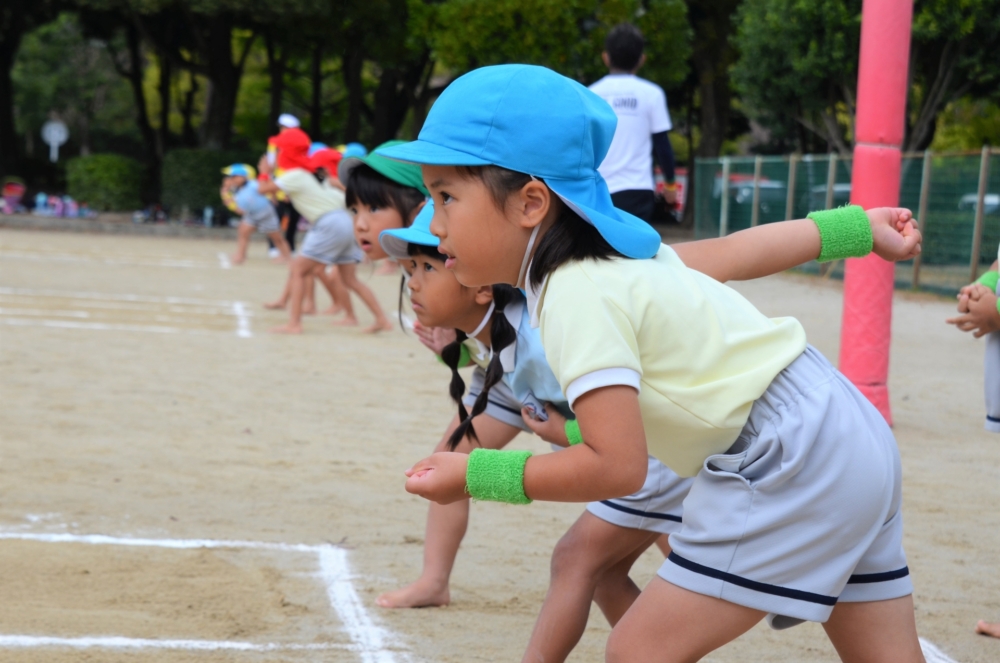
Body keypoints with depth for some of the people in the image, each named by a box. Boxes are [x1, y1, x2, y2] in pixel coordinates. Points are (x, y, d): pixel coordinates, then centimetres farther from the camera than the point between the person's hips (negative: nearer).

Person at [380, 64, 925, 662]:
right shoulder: (613, 256, 7)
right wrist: (857, 228, 29)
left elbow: (616, 466, -24)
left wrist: (474, 474, -15)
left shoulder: (579, 298, -20)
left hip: (787, 454, -10)